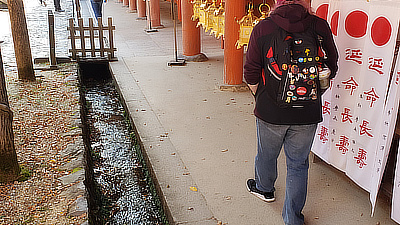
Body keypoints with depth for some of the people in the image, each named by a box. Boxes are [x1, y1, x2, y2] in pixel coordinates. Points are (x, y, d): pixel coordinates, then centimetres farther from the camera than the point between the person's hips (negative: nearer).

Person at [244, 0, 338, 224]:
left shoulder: (262, 28, -12)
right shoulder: (321, 27, -7)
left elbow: (251, 74, -7)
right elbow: (331, 69, 2)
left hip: (271, 111, 0)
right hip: (307, 113, 1)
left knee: (267, 154, 24)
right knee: (298, 164, 14)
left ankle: (264, 189, 51)